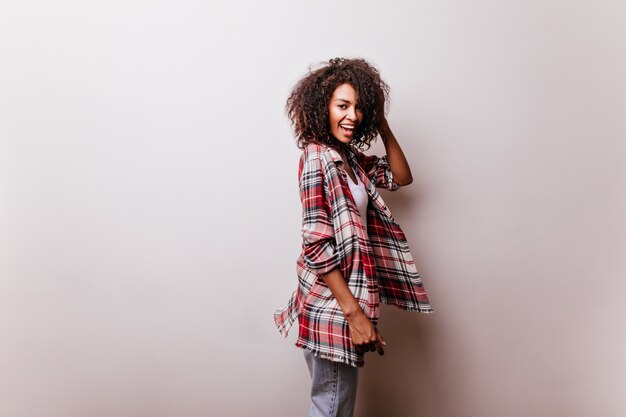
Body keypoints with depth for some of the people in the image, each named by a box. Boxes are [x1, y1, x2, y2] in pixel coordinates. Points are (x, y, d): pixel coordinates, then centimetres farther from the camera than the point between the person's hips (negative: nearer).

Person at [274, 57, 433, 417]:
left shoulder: (351, 156, 8)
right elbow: (317, 246, -22)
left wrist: (383, 125, 6)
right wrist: (354, 312, -22)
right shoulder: (317, 158, -17)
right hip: (333, 305, -8)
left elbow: (401, 177, 18)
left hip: (349, 297, 9)